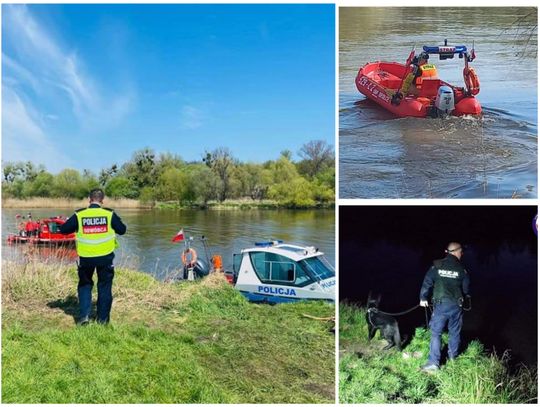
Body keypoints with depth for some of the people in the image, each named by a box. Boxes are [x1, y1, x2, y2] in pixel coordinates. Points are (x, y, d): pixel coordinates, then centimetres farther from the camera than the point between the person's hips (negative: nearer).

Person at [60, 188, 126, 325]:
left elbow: (63, 229, 1)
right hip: (105, 256, 0)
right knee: (104, 286, 13)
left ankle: (84, 315, 9)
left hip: (86, 257, 0)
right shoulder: (109, 214, -6)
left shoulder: (79, 214, -5)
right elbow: (122, 230, 3)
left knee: (85, 285, 20)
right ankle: (103, 318, 19)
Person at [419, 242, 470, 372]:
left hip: (441, 304, -1)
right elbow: (466, 289, 8)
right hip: (456, 305, 2)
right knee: (454, 332, 19)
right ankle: (453, 357, 34)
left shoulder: (437, 266, -5)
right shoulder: (461, 269, -2)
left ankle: (433, 363, -5)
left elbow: (427, 283, -4)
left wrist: (423, 298, 10)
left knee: (436, 333, 1)